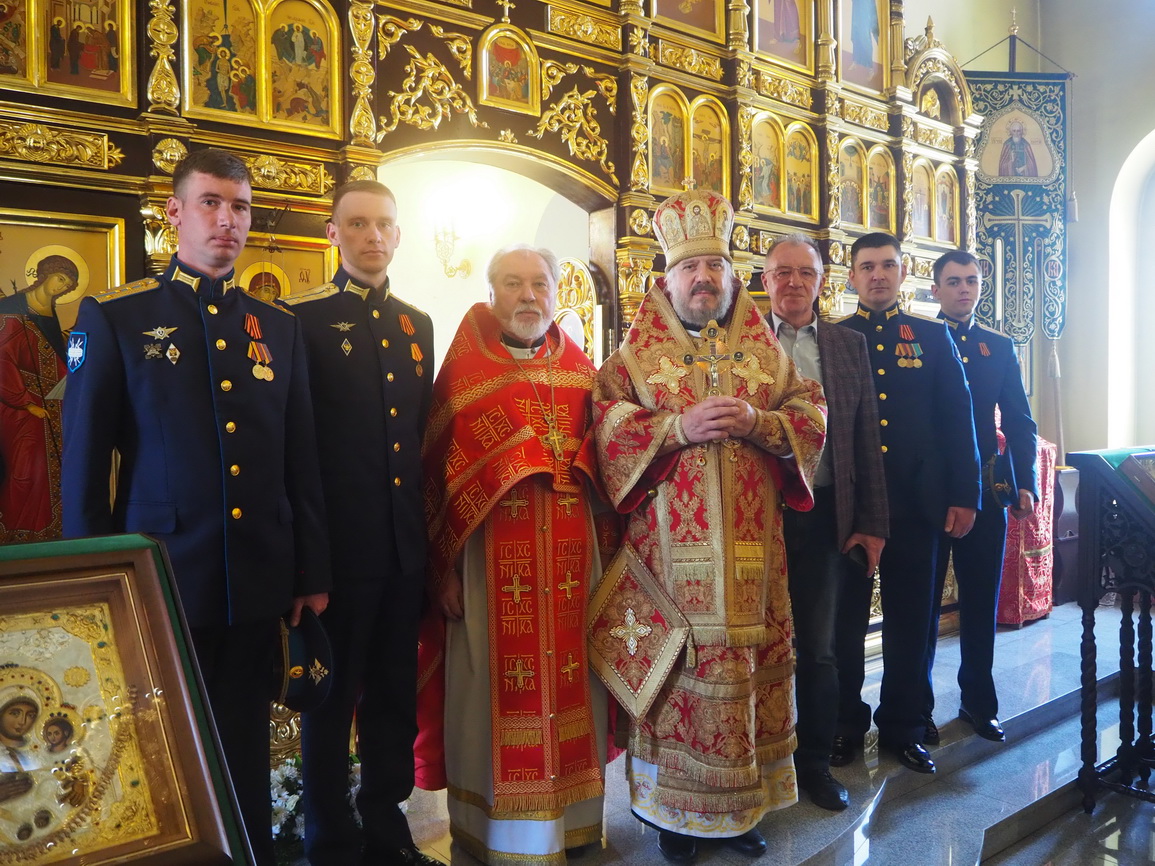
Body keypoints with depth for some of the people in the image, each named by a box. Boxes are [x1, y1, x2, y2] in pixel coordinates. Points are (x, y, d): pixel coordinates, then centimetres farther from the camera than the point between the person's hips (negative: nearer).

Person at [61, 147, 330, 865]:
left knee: (245, 745, 15)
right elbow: (83, 462, -1)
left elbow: (302, 459, 8)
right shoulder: (114, 317, -1)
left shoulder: (280, 327, 8)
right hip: (163, 578, -2)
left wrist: (312, 572, 6)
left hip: (260, 584, 3)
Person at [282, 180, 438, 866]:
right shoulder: (301, 318, -4)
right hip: (338, 543, -5)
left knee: (395, 694, 16)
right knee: (333, 699, 10)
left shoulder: (418, 325, 12)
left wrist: (423, 522, 11)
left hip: (404, 545, 5)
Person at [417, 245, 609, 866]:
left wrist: (604, 553, 5)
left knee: (566, 683, 10)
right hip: (493, 554, -3)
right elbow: (439, 469, -4)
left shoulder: (582, 371, 10)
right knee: (498, 690, 4)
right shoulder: (463, 370, 0)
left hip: (570, 555, 3)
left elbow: (602, 464, 11)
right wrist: (445, 567, -8)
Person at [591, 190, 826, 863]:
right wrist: (679, 427, -16)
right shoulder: (636, 353, 6)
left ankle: (746, 805, 23)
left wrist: (759, 422, -11)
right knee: (674, 668, 0)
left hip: (751, 544, 3)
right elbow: (608, 427, -4)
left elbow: (811, 415, 7)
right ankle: (675, 811, 16)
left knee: (751, 662, 6)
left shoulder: (764, 349, 13)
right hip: (669, 545, -2)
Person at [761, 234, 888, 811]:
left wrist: (872, 524, 3)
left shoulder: (849, 345, 8)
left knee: (817, 647, 12)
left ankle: (815, 759, 29)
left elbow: (867, 440, 7)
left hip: (825, 514, 2)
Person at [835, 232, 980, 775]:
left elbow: (957, 419, 5)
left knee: (910, 618, 10)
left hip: (916, 501, 1)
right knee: (845, 616, 8)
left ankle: (903, 726, 26)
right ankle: (844, 724, 24)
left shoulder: (933, 337, 8)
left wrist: (964, 495, -1)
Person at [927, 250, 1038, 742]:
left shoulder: (1000, 348, 11)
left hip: (986, 490, 3)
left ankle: (978, 702, 26)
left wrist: (1026, 483, -1)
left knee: (982, 600, 11)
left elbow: (1020, 422, 10)